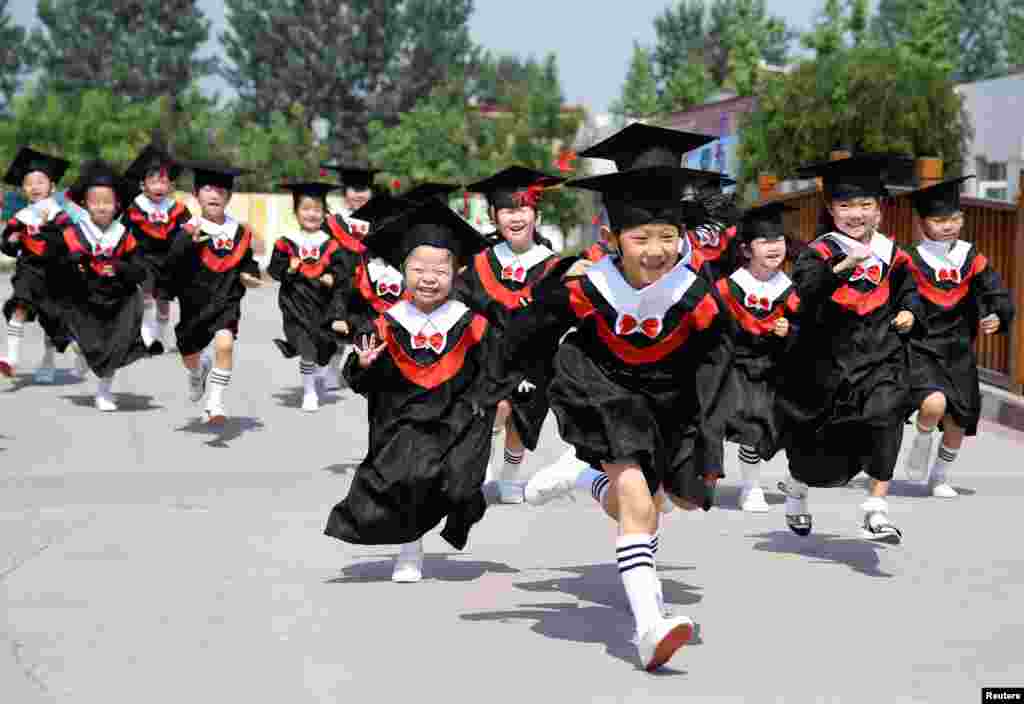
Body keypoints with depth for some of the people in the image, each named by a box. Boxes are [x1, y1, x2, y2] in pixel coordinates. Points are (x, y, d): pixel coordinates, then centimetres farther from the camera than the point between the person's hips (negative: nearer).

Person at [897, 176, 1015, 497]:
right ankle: (922, 441, 5)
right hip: (921, 349, -4)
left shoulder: (972, 260, 1)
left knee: (957, 421, 7)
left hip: (959, 352, 4)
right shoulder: (911, 262, -8)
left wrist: (998, 318, -19)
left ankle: (940, 477, 31)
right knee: (934, 403, -28)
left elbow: (999, 297, -1)